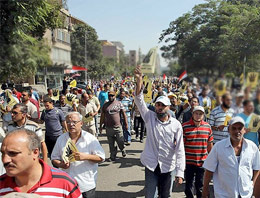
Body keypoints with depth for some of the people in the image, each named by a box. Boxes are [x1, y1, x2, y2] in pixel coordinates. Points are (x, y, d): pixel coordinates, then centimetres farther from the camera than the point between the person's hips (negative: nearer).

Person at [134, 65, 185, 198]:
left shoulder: (176, 125, -8)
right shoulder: (150, 117, -5)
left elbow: (180, 150, -9)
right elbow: (139, 101, -18)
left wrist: (180, 173, -13)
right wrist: (139, 81, -32)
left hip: (167, 167, 0)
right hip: (151, 165, 0)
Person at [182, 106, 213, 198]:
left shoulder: (207, 127, 2)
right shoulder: (185, 126, -9)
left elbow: (210, 144, 10)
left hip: (203, 162, 2)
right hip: (189, 162, -2)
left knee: (200, 185, 14)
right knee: (188, 185, 14)